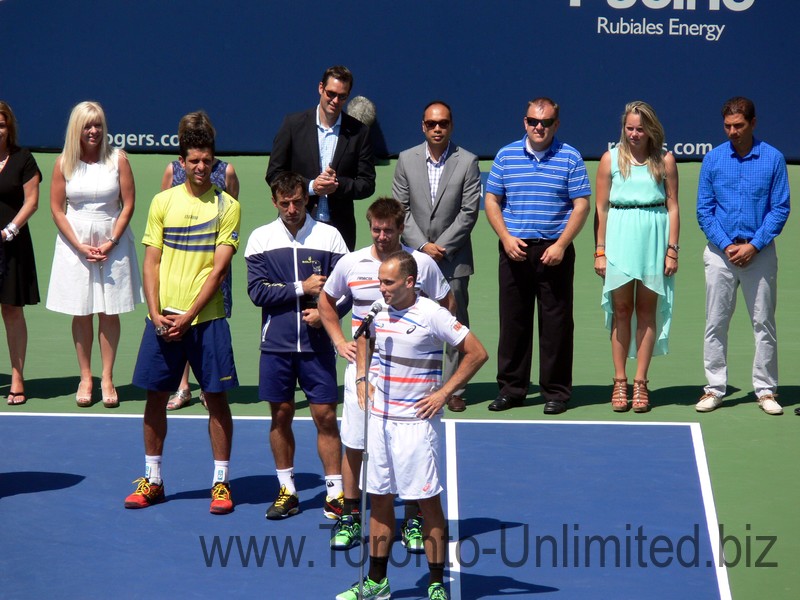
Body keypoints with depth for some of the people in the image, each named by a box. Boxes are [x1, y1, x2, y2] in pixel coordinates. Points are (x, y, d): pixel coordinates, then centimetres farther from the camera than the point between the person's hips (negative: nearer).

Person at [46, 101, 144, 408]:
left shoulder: (118, 159, -2)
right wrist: (80, 246, -8)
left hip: (112, 242, 0)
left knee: (109, 313, 1)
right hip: (74, 242, 1)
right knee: (81, 313, 3)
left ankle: (107, 379, 8)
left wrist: (110, 242, -9)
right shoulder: (64, 163, -1)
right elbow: (57, 209, 0)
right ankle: (85, 378, 12)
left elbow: (128, 205, -1)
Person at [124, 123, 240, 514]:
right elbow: (152, 261, 4)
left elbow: (219, 269, -6)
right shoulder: (163, 202, 6)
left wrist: (188, 317, -13)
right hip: (164, 317, 3)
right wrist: (156, 313, -8)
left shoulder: (227, 206, -1)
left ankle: (221, 482, 8)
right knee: (156, 395, 6)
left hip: (206, 318, -2)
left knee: (216, 397, -1)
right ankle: (152, 480, 17)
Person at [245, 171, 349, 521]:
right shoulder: (261, 239, 3)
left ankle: (335, 492, 5)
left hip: (317, 344, -1)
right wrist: (301, 288, -13)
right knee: (281, 416, 7)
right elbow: (257, 291, -6)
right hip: (276, 345, 1)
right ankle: (287, 491, 18)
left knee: (326, 416, -2)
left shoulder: (329, 237, 1)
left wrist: (326, 313, -17)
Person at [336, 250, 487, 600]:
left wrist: (443, 393, -10)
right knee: (379, 500, 10)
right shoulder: (379, 314, 6)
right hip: (379, 419, 6)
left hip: (417, 422, -6)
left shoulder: (432, 315, -12)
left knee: (428, 502, -1)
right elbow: (364, 341, 28)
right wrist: (361, 379, 13)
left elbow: (477, 353, -9)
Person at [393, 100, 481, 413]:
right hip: (414, 257, 1)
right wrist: (422, 246, -8)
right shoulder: (406, 159, 6)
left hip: (453, 257, -1)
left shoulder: (467, 162, 0)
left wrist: (441, 246, -10)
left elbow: (469, 212, -4)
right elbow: (400, 208, 3)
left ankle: (454, 389, 6)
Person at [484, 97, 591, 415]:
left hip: (554, 251, -2)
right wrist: (506, 238, -5)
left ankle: (556, 392, 7)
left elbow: (581, 206, -2)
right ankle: (511, 388, 13)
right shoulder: (506, 155, 8)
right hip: (515, 250, 2)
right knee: (513, 320, 5)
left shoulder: (570, 158, 1)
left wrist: (561, 245, -11)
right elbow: (492, 201, 9)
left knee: (556, 323, 0)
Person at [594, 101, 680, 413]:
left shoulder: (665, 160, 5)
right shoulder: (611, 159, 6)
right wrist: (600, 250, 1)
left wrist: (672, 249, 0)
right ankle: (620, 383, 6)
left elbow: (673, 207, 6)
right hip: (619, 238, 0)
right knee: (621, 309, 1)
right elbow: (601, 208, 6)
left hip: (654, 237, 0)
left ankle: (640, 384, 6)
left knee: (647, 310, 2)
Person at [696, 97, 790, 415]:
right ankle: (714, 389, 10)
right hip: (720, 253, 1)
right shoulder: (712, 159, 4)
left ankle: (766, 390, 11)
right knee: (716, 323, 3)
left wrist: (754, 245, -11)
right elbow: (704, 210, 4)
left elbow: (780, 208, -2)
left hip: (759, 253, -1)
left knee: (763, 323, 3)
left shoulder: (773, 159, 0)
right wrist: (726, 246, -8)